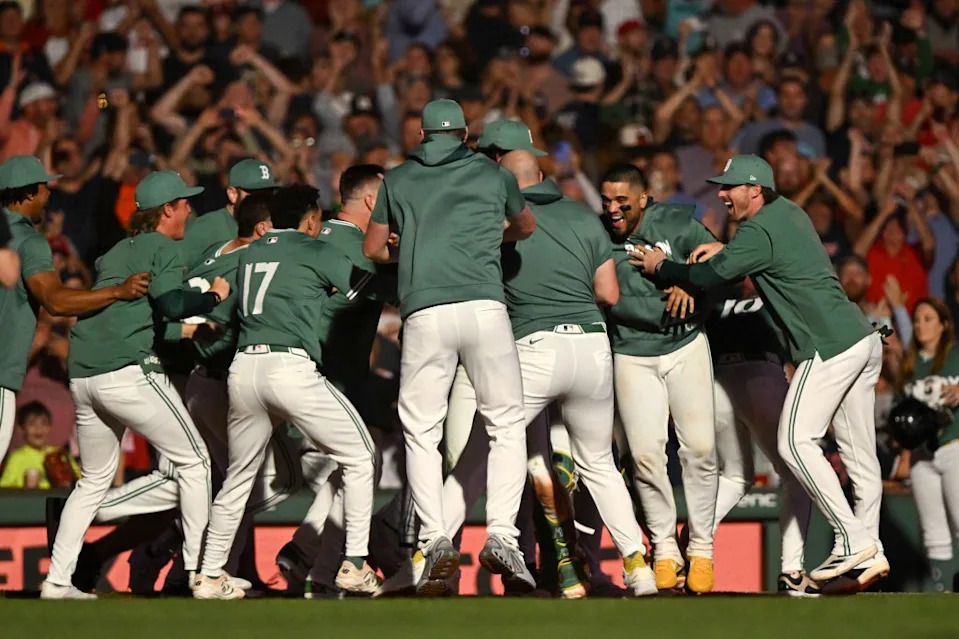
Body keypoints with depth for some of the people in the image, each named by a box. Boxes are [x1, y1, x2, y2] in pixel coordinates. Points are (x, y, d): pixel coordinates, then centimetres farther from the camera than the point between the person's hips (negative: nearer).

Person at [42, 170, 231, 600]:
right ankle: (200, 569, -2)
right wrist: (215, 296, 0)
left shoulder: (116, 252, 24)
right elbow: (172, 304, -16)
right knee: (193, 460, 3)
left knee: (95, 479, 18)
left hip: (82, 378, 8)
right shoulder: (163, 248, 0)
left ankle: (57, 580, 10)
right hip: (129, 370, -8)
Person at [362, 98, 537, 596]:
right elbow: (526, 227, 38)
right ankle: (501, 535, -6)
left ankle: (435, 540, -7)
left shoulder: (398, 179, 17)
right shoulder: (493, 175, 17)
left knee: (421, 432, 9)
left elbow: (373, 249, 26)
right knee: (507, 425, 9)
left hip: (424, 314, 0)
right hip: (484, 307, 0)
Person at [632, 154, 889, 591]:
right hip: (864, 340, 10)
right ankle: (870, 552, 9)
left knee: (796, 442, -10)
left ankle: (852, 540, -14)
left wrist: (660, 267, 6)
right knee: (857, 450, 9)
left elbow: (709, 277, -11)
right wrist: (722, 250, 17)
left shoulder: (758, 232, -11)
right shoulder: (788, 212, 17)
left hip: (830, 349, -10)